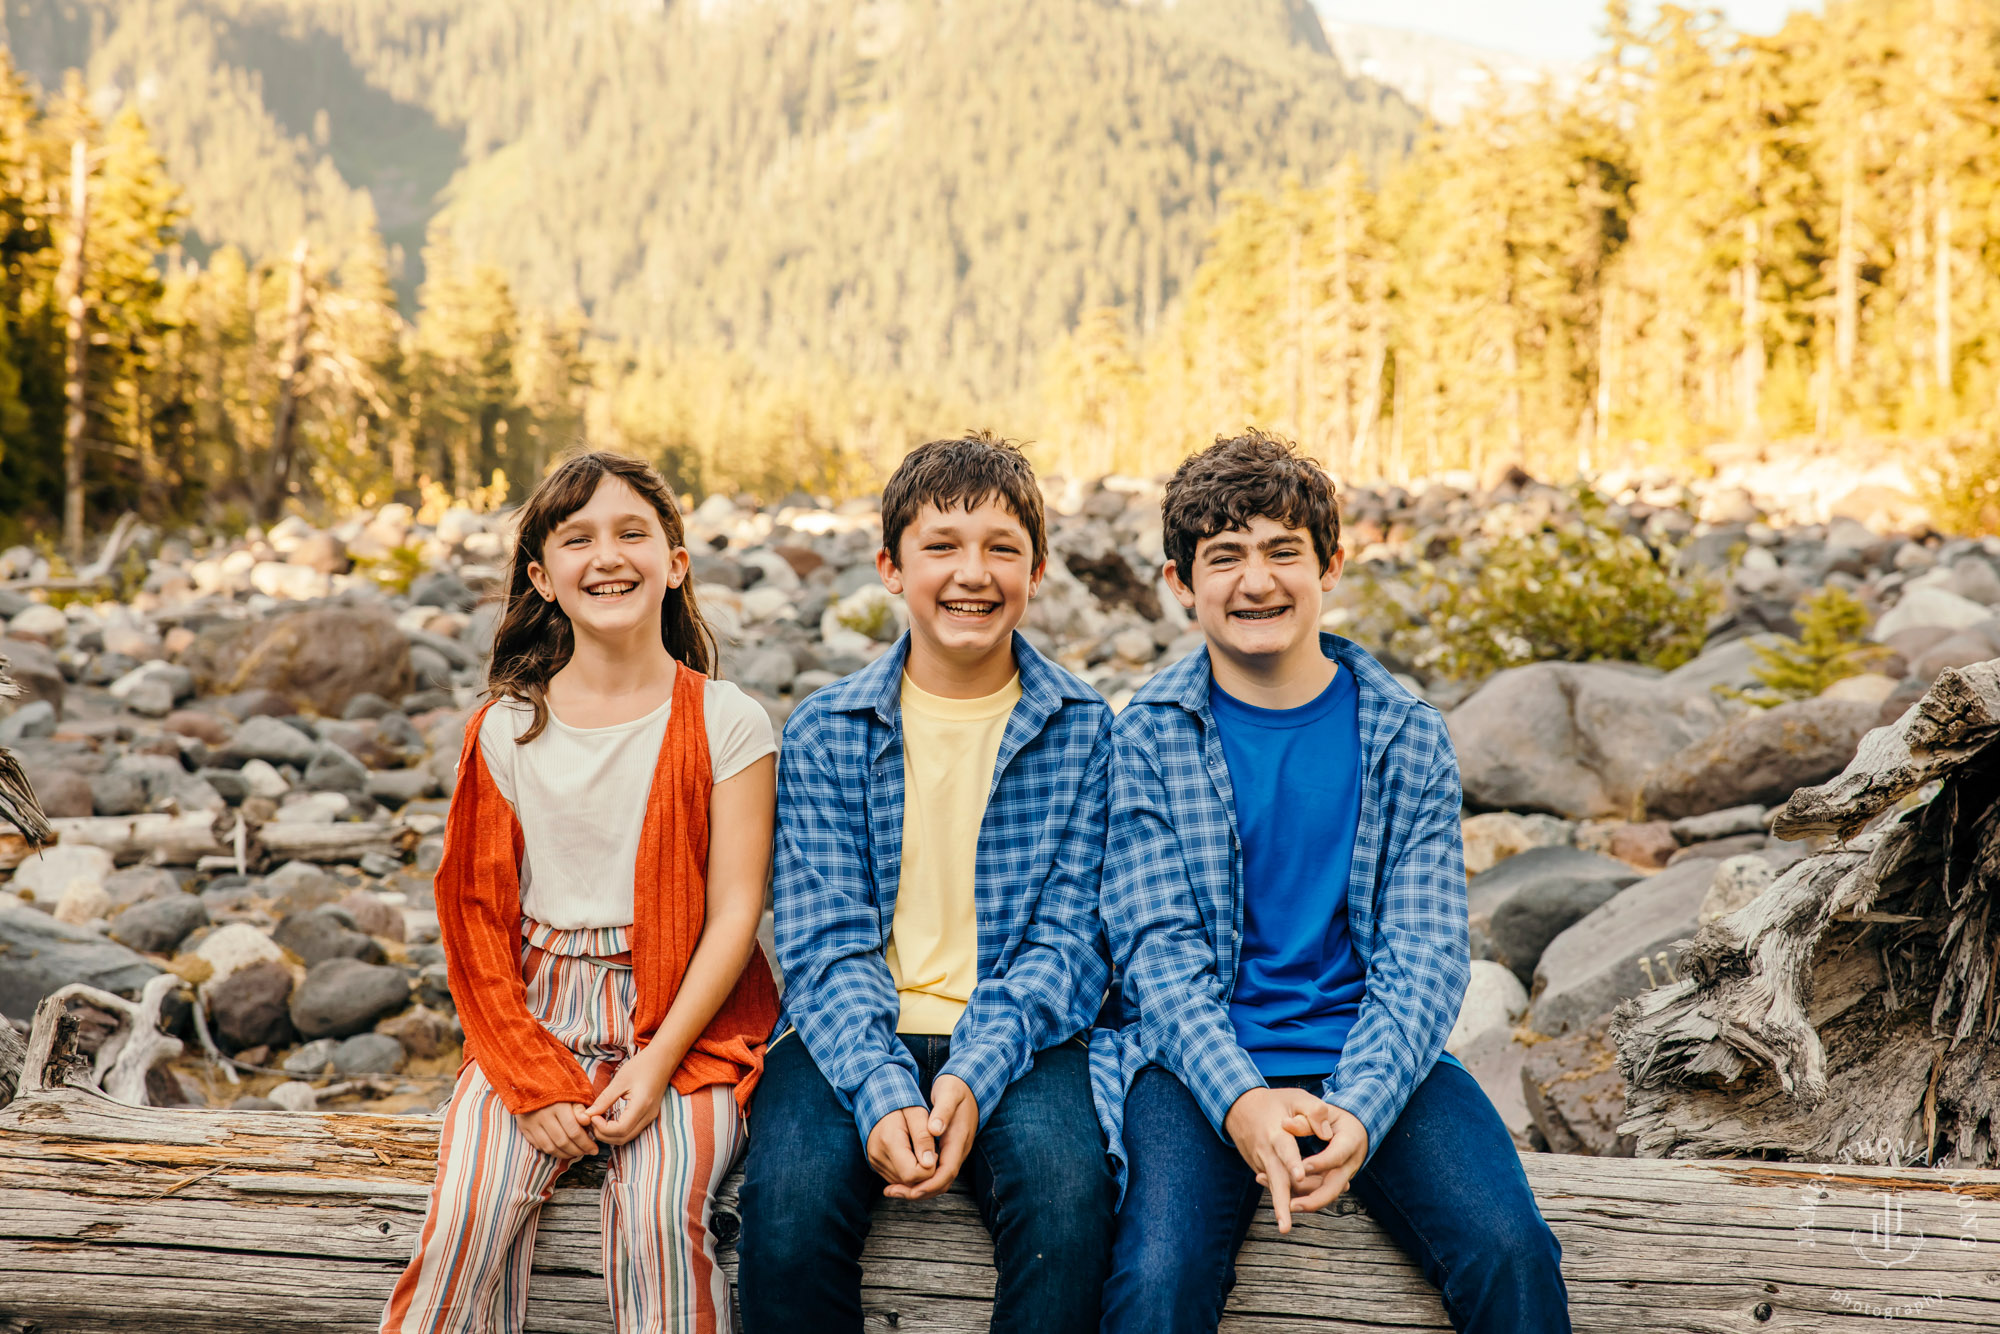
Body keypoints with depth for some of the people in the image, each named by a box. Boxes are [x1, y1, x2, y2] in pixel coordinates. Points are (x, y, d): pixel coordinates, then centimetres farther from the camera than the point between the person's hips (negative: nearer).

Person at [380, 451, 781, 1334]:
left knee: (658, 1211, -27)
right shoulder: (505, 729, 4)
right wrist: (532, 1079, -9)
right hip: (536, 1019, 2)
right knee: (467, 1218, -20)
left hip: (685, 1020, -2)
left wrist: (658, 1061, -15)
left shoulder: (725, 723, -1)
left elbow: (735, 911, -4)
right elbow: (478, 914, 3)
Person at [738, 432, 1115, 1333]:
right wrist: (881, 1091, -20)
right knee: (790, 1202, -28)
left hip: (1017, 1038, 0)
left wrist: (975, 1074, -18)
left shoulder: (1082, 729, 4)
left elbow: (1068, 937, -1)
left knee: (1066, 1198, -30)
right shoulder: (825, 734, 4)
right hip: (858, 1037, 1)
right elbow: (826, 944, -2)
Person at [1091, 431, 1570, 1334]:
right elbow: (1158, 945, -5)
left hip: (1370, 1059, 2)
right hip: (1198, 1063, -1)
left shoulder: (1405, 736, 5)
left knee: (1513, 1256, -23)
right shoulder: (1148, 736, 2)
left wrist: (1359, 1110, -19)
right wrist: (1240, 1101, -23)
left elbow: (1425, 953, -1)